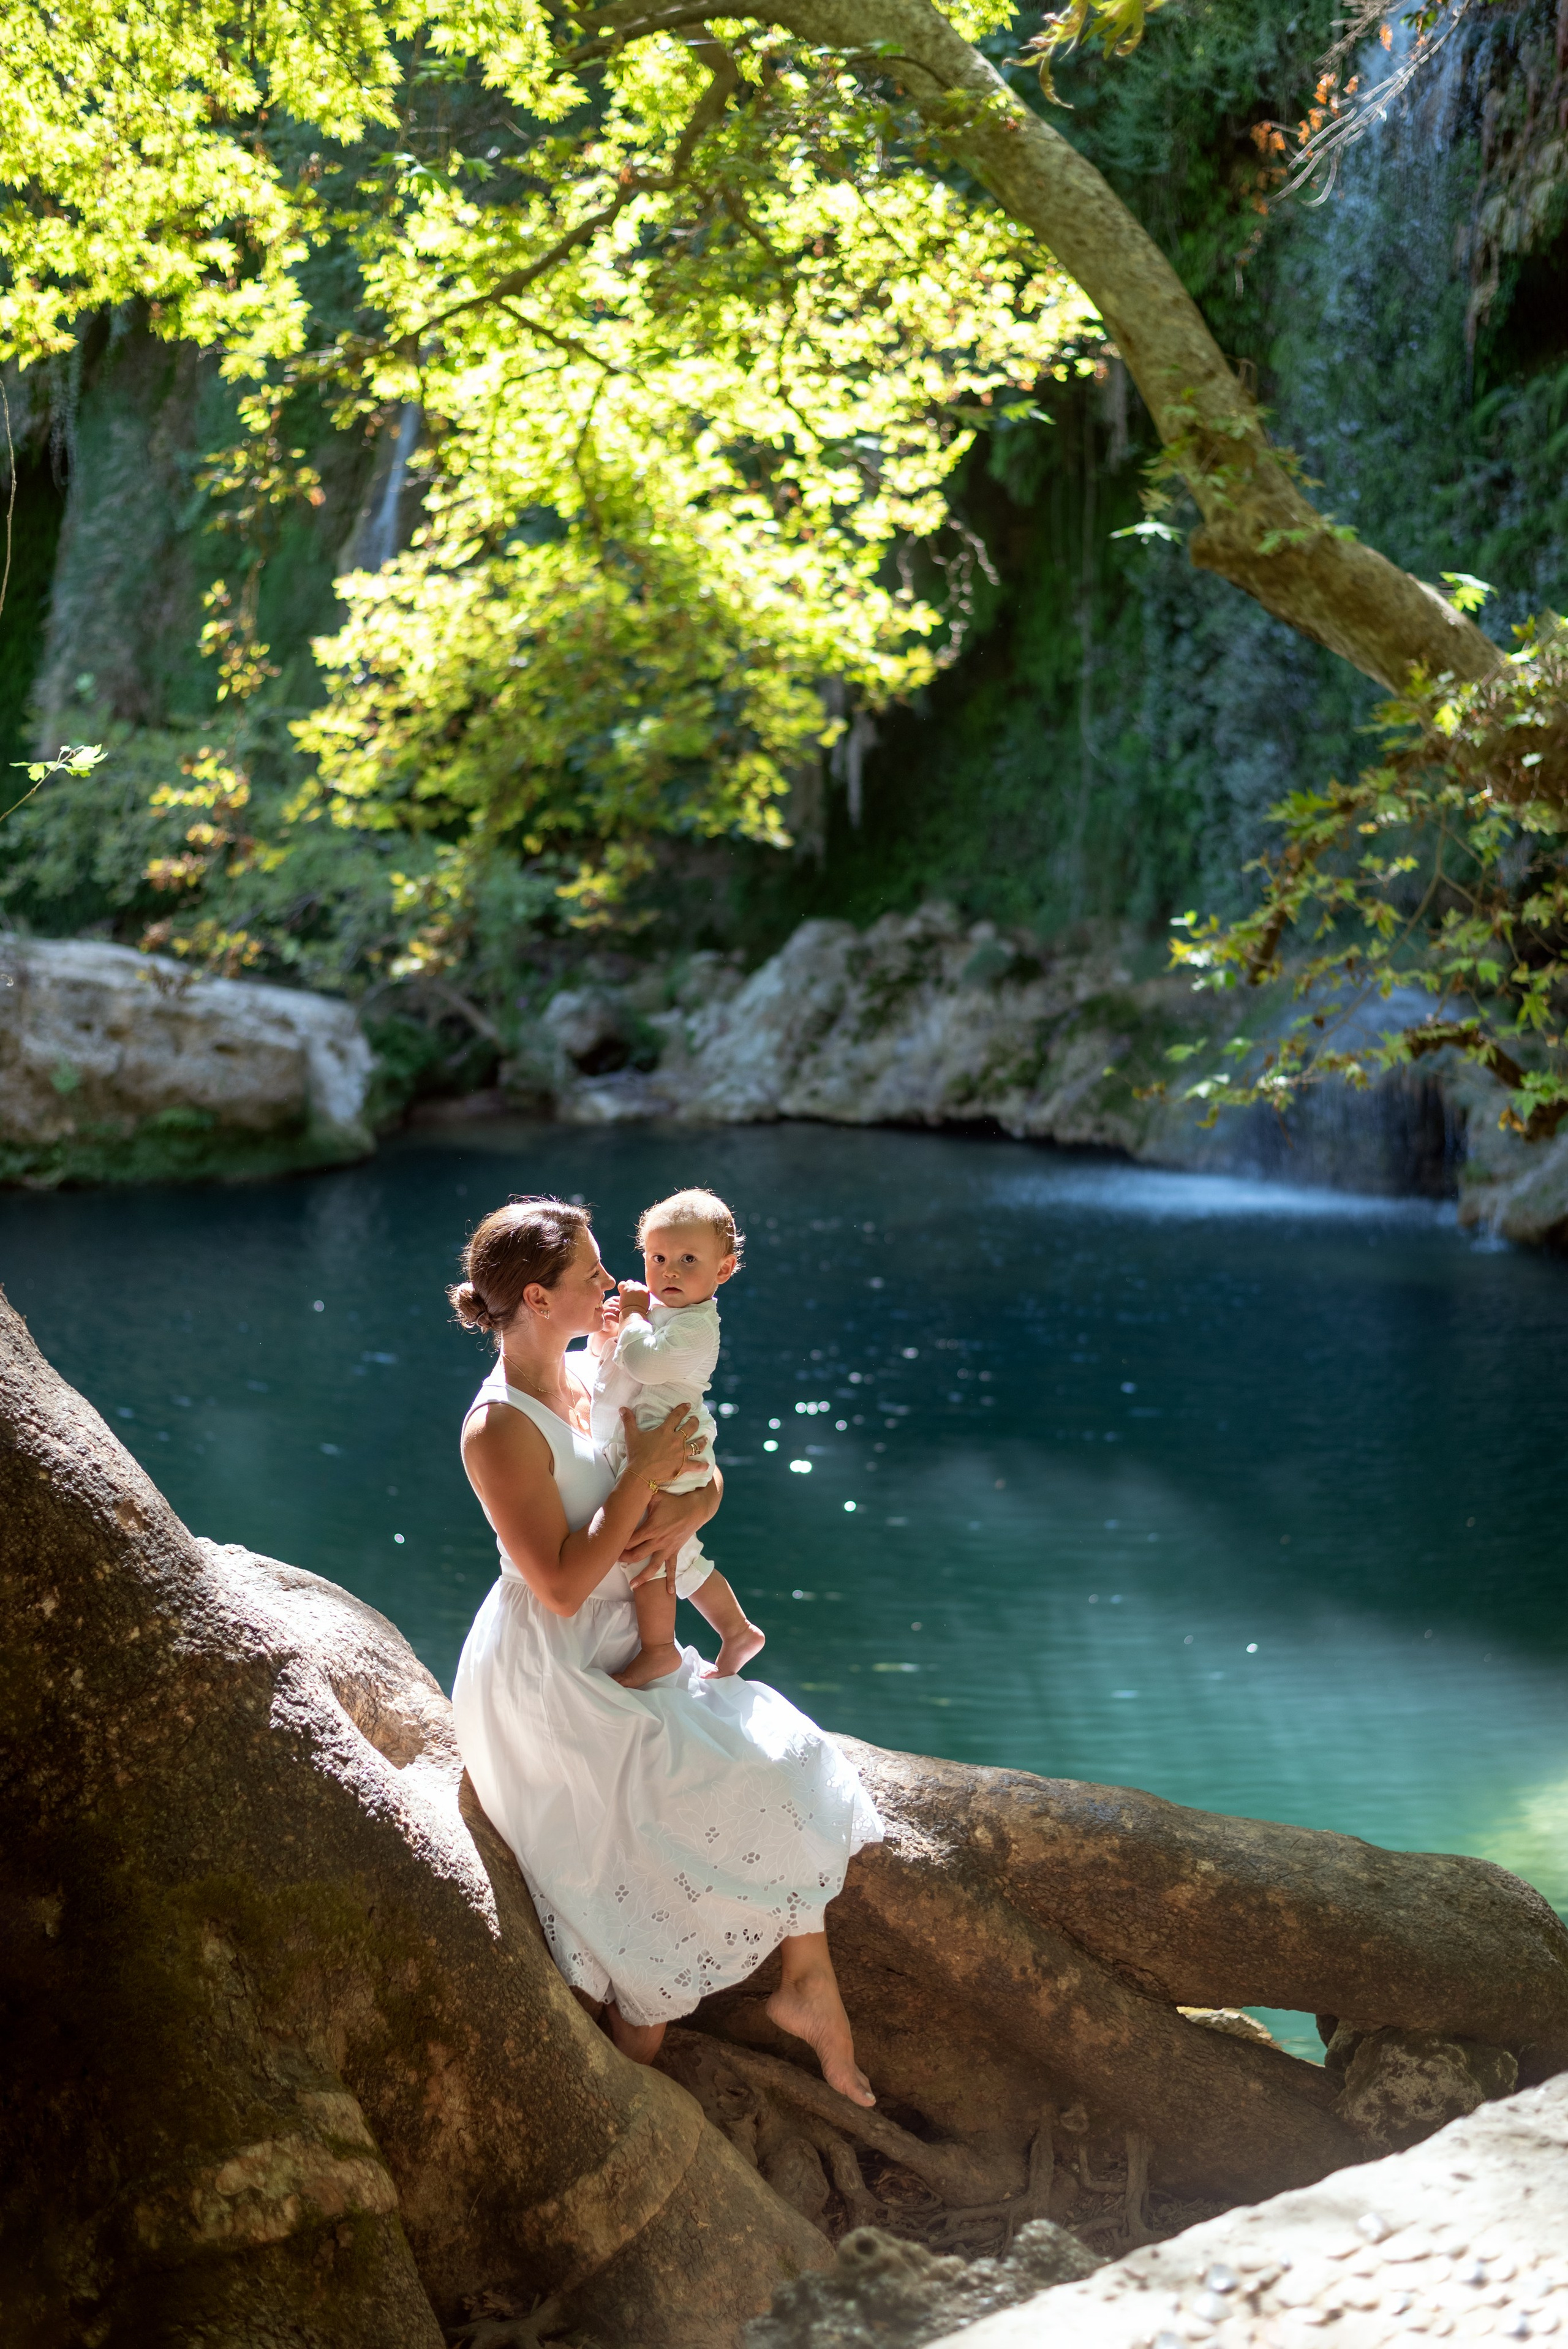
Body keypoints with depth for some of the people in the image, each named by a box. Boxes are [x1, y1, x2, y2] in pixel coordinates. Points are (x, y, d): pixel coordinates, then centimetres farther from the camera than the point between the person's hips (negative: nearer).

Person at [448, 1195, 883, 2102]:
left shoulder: (595, 1379, 3)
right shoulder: (500, 1427, -22)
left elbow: (705, 1479, 10)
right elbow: (563, 1585, -25)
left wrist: (685, 1514, -13)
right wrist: (643, 1475, -22)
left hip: (620, 1653, 8)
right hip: (544, 1681, -8)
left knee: (792, 1771, -2)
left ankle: (809, 1985, 10)